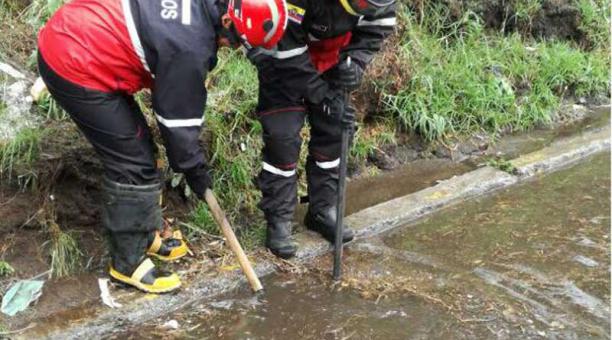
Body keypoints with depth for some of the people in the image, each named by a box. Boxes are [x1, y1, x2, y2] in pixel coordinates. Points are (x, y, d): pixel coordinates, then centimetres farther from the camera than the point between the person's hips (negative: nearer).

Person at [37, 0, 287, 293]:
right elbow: (178, 119, -15)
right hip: (75, 70, -10)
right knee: (133, 163, -2)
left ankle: (145, 236, 31)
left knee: (138, 147, 16)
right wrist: (196, 172, 0)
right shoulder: (191, 46, -25)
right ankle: (128, 263, 12)